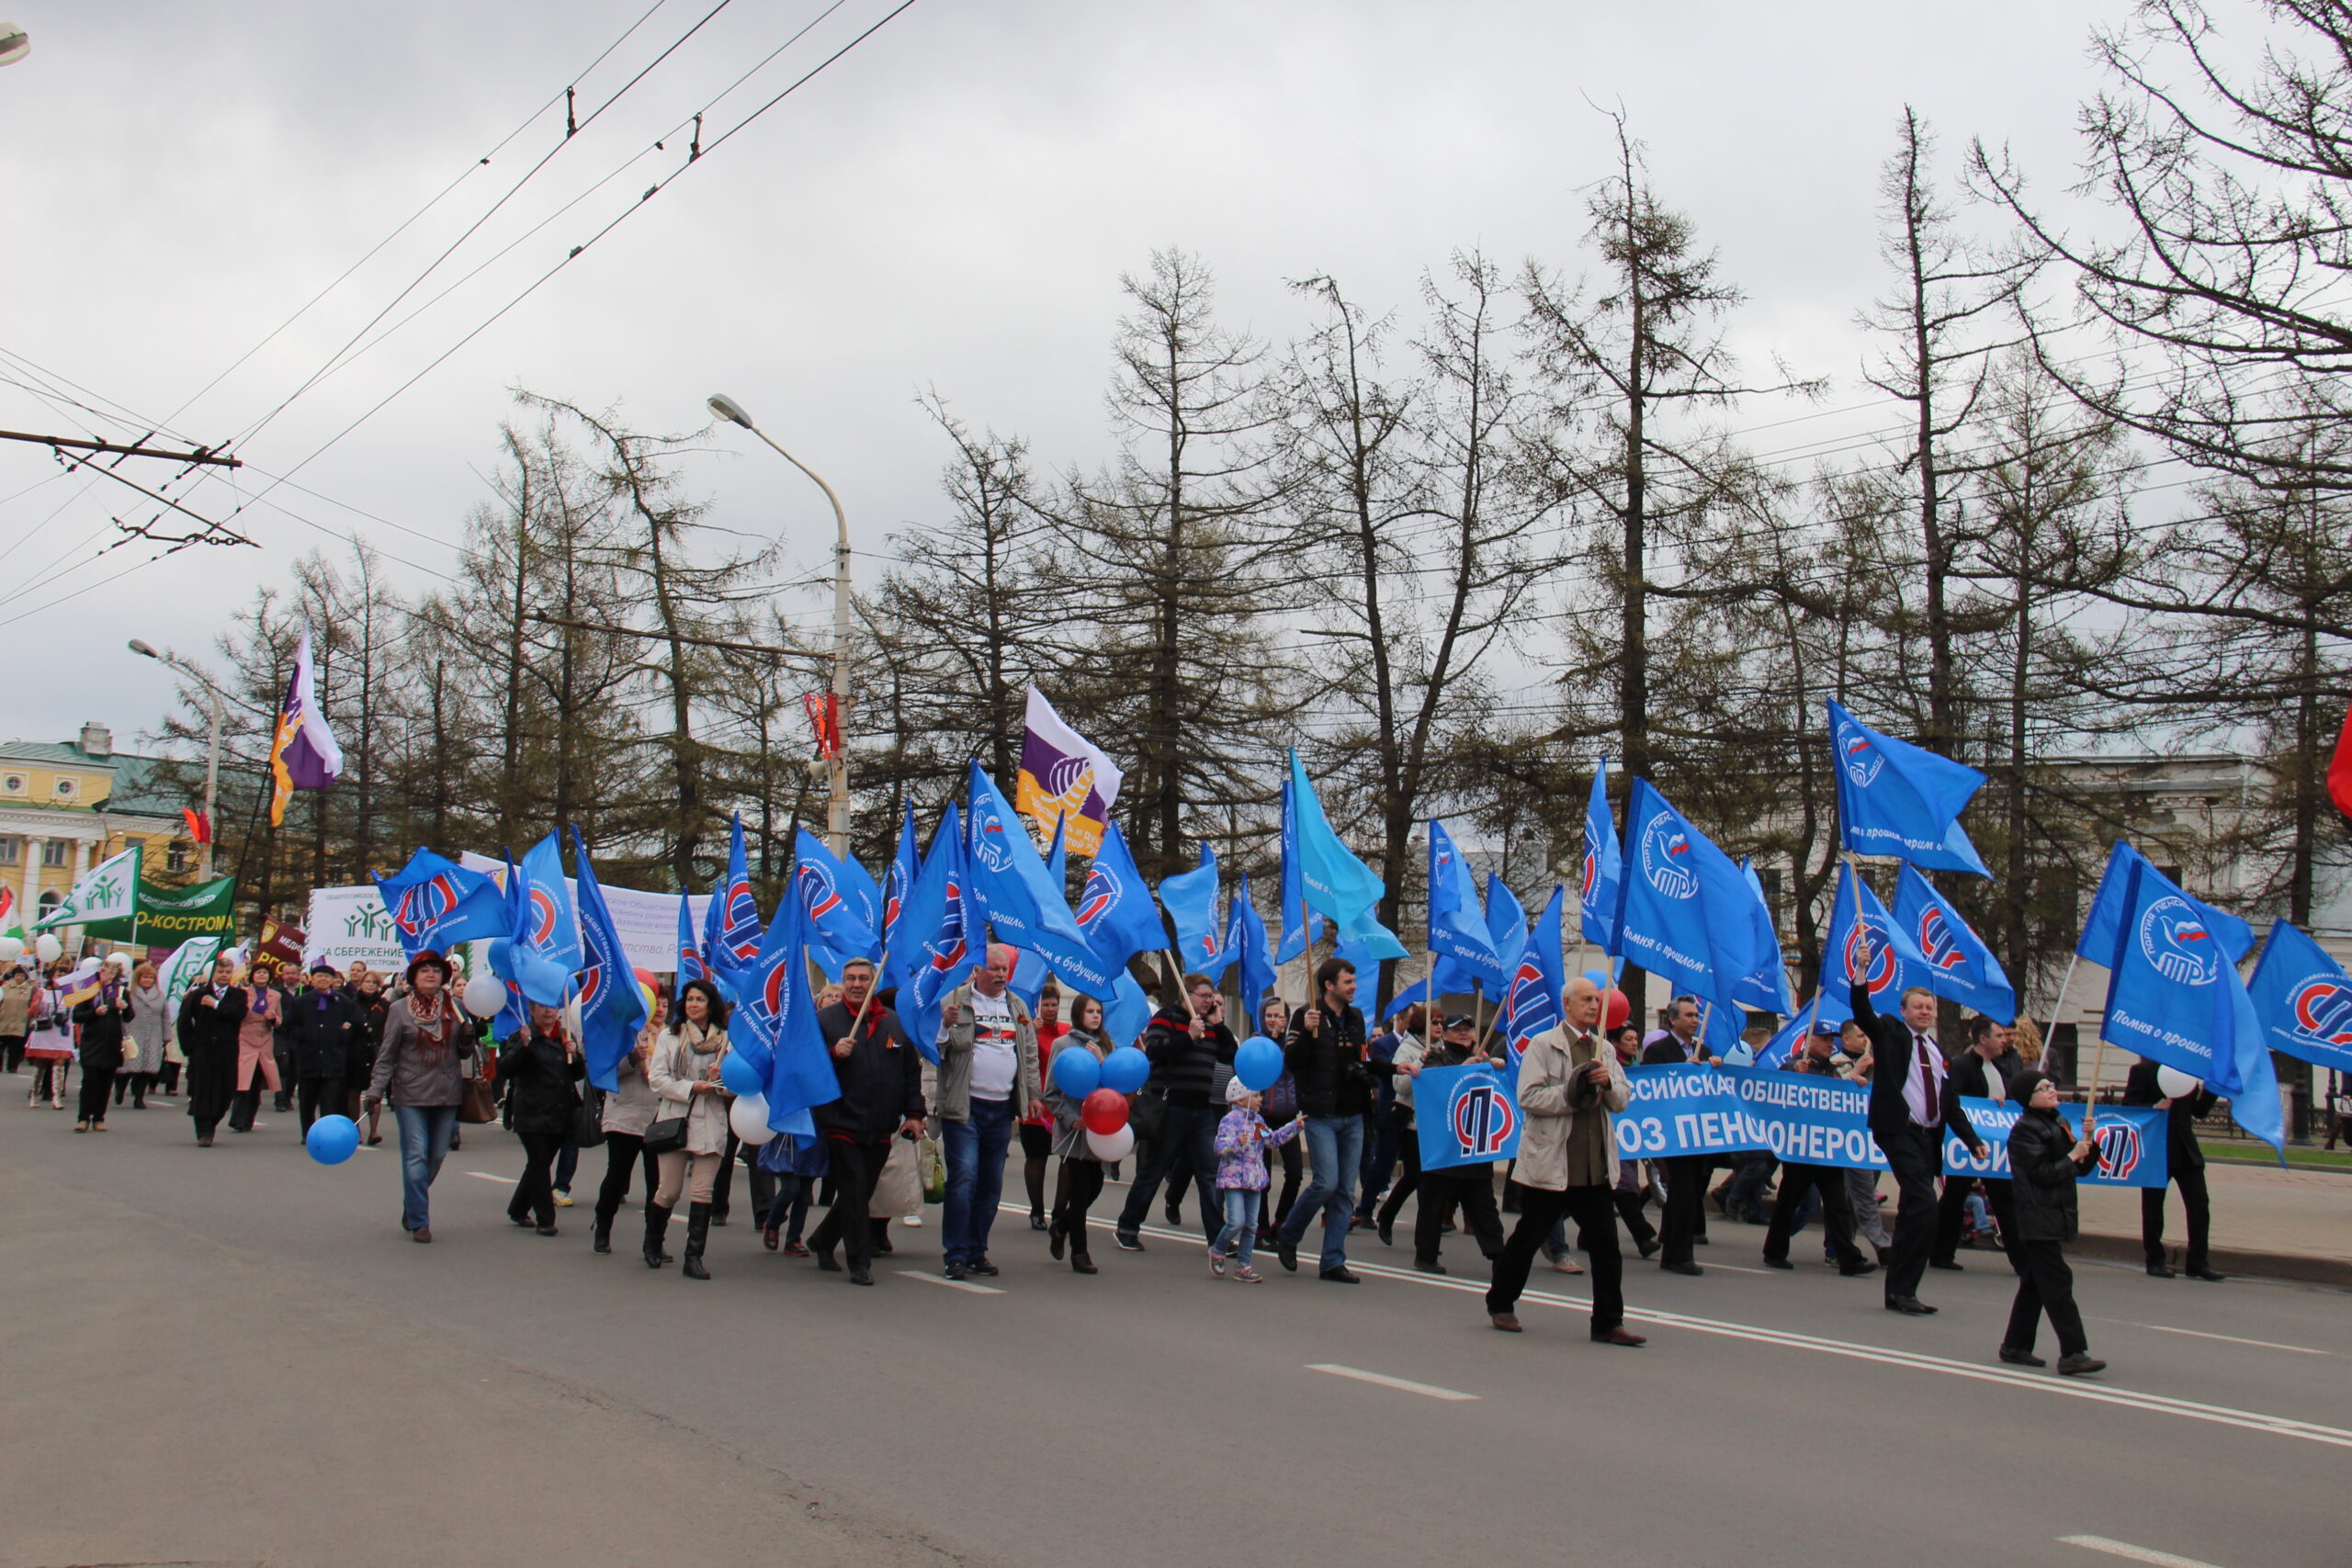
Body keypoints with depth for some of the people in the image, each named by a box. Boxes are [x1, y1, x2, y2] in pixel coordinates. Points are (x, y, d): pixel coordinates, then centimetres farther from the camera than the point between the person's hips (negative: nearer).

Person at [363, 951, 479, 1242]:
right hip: (410, 1095, -3)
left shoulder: (454, 1008, 7)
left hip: (446, 1095, 4)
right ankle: (418, 1222, -1)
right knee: (416, 1157, -6)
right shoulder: (400, 1009, -1)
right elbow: (387, 1055, 1)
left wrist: (468, 1040, -6)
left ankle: (412, 1206, 30)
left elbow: (463, 1054, 15)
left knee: (437, 1157, 9)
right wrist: (375, 1090, -6)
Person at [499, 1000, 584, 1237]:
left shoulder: (565, 1038, 13)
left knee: (540, 1164, 14)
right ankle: (545, 1219, -1)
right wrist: (523, 1046, -29)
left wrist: (574, 1055, -8)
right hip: (532, 1114, -6)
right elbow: (505, 1068, -16)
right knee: (540, 1165, -6)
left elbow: (579, 1074, 11)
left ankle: (518, 1209, 30)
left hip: (561, 1116, 6)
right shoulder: (521, 1037, -4)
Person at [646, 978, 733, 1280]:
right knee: (670, 1191, 1)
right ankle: (652, 1243, 28)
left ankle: (694, 1257, -1)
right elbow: (657, 1078, -1)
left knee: (702, 1191, -5)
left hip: (711, 1123, 1)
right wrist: (690, 1088, -13)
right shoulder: (670, 1036, 6)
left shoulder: (726, 1040, 7)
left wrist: (722, 1079, -12)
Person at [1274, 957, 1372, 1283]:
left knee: (1345, 1190, 4)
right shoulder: (1307, 1016, -6)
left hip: (1352, 1115, 6)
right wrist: (1307, 1032, -27)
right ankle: (1287, 1235, 11)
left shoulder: (1355, 1017, 14)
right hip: (1321, 1115, -6)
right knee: (1325, 1183, -13)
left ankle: (1333, 1261, 9)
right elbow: (1292, 1061, -14)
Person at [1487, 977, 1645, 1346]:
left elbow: (1622, 1101, 12)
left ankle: (1608, 1322, 5)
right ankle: (1500, 1304, 24)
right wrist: (1572, 1094, -20)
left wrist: (1608, 1084, -9)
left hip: (1595, 1167, 5)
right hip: (1550, 1164, -5)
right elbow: (1528, 1096, -13)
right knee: (1527, 1238, 7)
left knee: (1605, 1242, -1)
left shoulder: (1605, 1050, 16)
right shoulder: (1543, 1045, -3)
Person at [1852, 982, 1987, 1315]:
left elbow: (1952, 1104, 19)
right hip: (1900, 1132, -7)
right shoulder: (1890, 1033, 5)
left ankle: (1897, 1292, 17)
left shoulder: (1938, 1053, 19)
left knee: (1912, 1211, 9)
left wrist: (1973, 1141, 10)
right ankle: (1904, 1288, -10)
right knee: (1924, 1204, -18)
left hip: (1928, 1137, 7)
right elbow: (1861, 1011, -13)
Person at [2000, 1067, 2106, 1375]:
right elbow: (2043, 1173, -18)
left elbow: (2081, 1168, 16)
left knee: (2034, 1284, 12)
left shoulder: (2059, 1124, 16)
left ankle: (2015, 1346, 18)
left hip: (2056, 1216, 9)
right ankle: (2073, 1353, -15)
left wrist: (2088, 1141, 1)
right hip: (2038, 1219, -9)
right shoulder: (2025, 1130, -11)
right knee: (2058, 1284, -12)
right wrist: (2073, 1156, -10)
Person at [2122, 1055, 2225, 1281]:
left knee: (2200, 1205, -1)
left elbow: (2199, 1110, 13)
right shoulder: (2142, 1070, -3)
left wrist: (2211, 1088, -2)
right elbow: (2128, 1108, -8)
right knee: (2153, 1208, 5)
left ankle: (2197, 1262, 5)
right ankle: (2155, 1261, 16)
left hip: (2186, 1150, 5)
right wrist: (2154, 1108, -23)